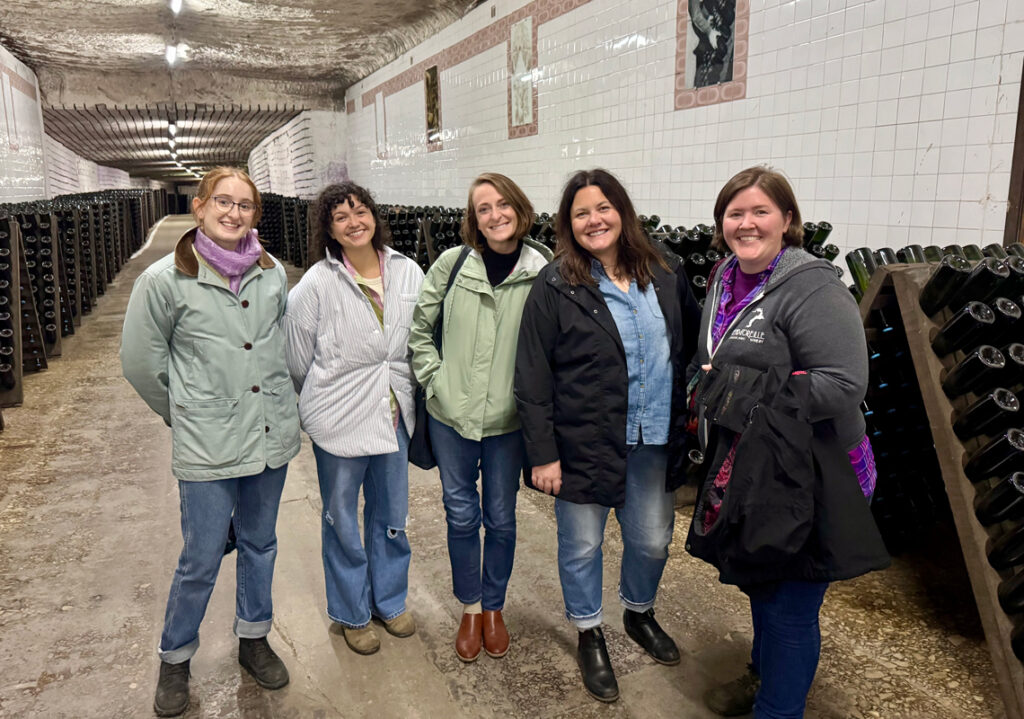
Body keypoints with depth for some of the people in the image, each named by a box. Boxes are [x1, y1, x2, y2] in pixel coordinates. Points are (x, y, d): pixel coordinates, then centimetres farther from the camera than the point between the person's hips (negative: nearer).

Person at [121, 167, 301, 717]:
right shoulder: (164, 280, -10)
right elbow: (140, 362, -1)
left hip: (272, 434, 4)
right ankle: (174, 660, 32)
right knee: (201, 560, 6)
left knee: (259, 544, 19)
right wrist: (185, 415, 8)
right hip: (207, 445, -4)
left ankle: (253, 639, 40)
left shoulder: (272, 273, 1)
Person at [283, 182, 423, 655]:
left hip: (394, 415, 4)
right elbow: (297, 360, -4)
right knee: (342, 521, 13)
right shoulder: (316, 285, -14)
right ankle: (352, 613, 35)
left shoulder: (408, 273, -3)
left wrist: (409, 393, 11)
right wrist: (320, 403, 8)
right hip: (340, 420, -3)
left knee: (392, 514, 18)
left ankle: (390, 600, 41)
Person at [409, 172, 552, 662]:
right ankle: (470, 608, 34)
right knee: (461, 515, 13)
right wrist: (433, 379, -2)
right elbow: (419, 327, 5)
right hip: (451, 414, 1)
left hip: (507, 419, -1)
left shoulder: (543, 272, -8)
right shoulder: (453, 263, -5)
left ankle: (494, 607, 37)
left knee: (501, 518, 13)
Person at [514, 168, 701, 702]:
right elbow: (532, 377, -10)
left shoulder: (664, 274, 2)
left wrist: (686, 414, 7)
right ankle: (589, 634, 39)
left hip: (655, 441, 4)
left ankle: (639, 613, 48)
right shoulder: (555, 287, -10)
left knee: (652, 540, 18)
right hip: (584, 442, -3)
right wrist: (542, 453, -12)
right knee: (582, 545, 13)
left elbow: (693, 344, 12)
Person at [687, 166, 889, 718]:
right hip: (744, 469, 8)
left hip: (802, 479, -8)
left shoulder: (812, 288, -19)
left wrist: (748, 389, -25)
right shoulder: (725, 280, 7)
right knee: (759, 583, 25)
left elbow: (843, 385, -25)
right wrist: (707, 385, 2)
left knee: (789, 605, 6)